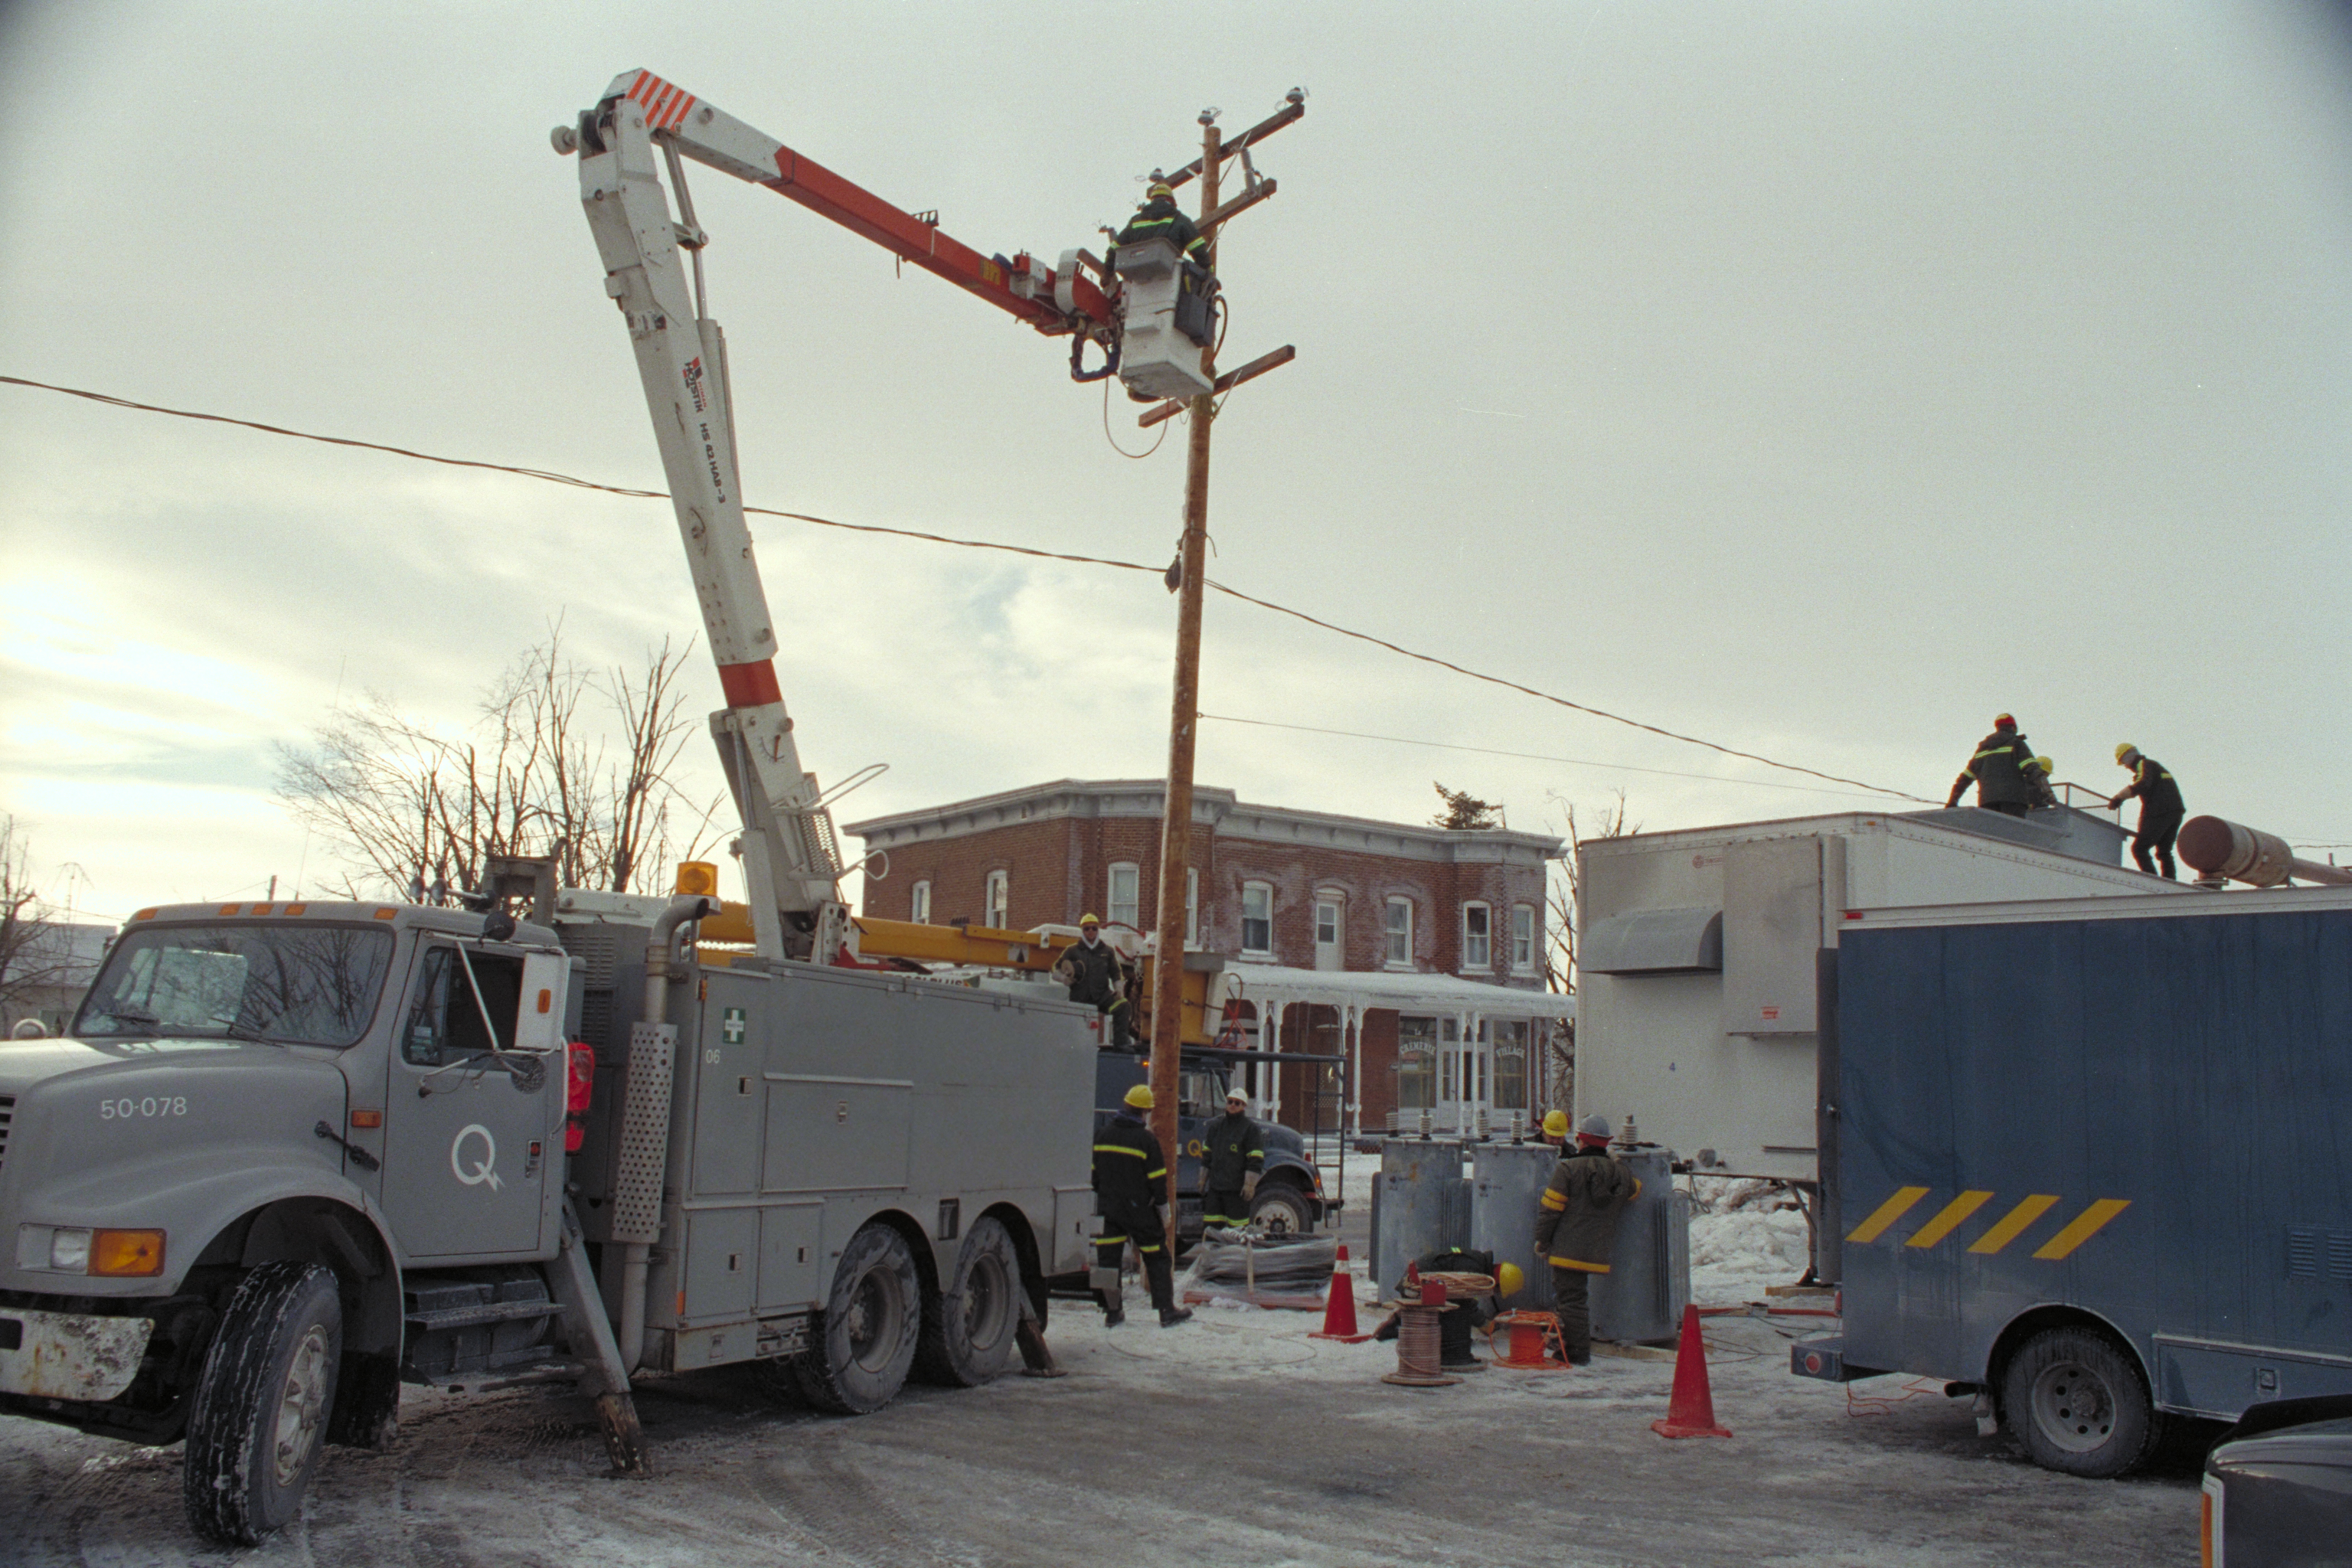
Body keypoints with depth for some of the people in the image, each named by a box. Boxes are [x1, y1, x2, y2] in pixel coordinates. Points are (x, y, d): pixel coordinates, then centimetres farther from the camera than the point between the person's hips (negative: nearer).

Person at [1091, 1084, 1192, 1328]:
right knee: (1156, 1258, 6)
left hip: (1108, 1209, 4)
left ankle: (1112, 1312, 11)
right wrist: (1163, 1209, 0)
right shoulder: (1146, 1140, -11)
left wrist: (1098, 1202, 19)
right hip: (1139, 1210, -4)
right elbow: (1157, 1179, -10)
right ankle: (1167, 1311, 7)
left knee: (1108, 1258, 8)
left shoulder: (1102, 1136, 5)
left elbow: (1093, 1173, 10)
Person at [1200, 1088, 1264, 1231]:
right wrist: (1202, 1181, 17)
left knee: (1237, 1230, -4)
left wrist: (1249, 1185, -15)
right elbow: (1206, 1156, 22)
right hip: (1215, 1187, 6)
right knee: (1210, 1226, 3)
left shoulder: (1251, 1128, -2)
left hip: (1237, 1188, -6)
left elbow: (1255, 1162, -8)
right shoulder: (1215, 1126, 16)